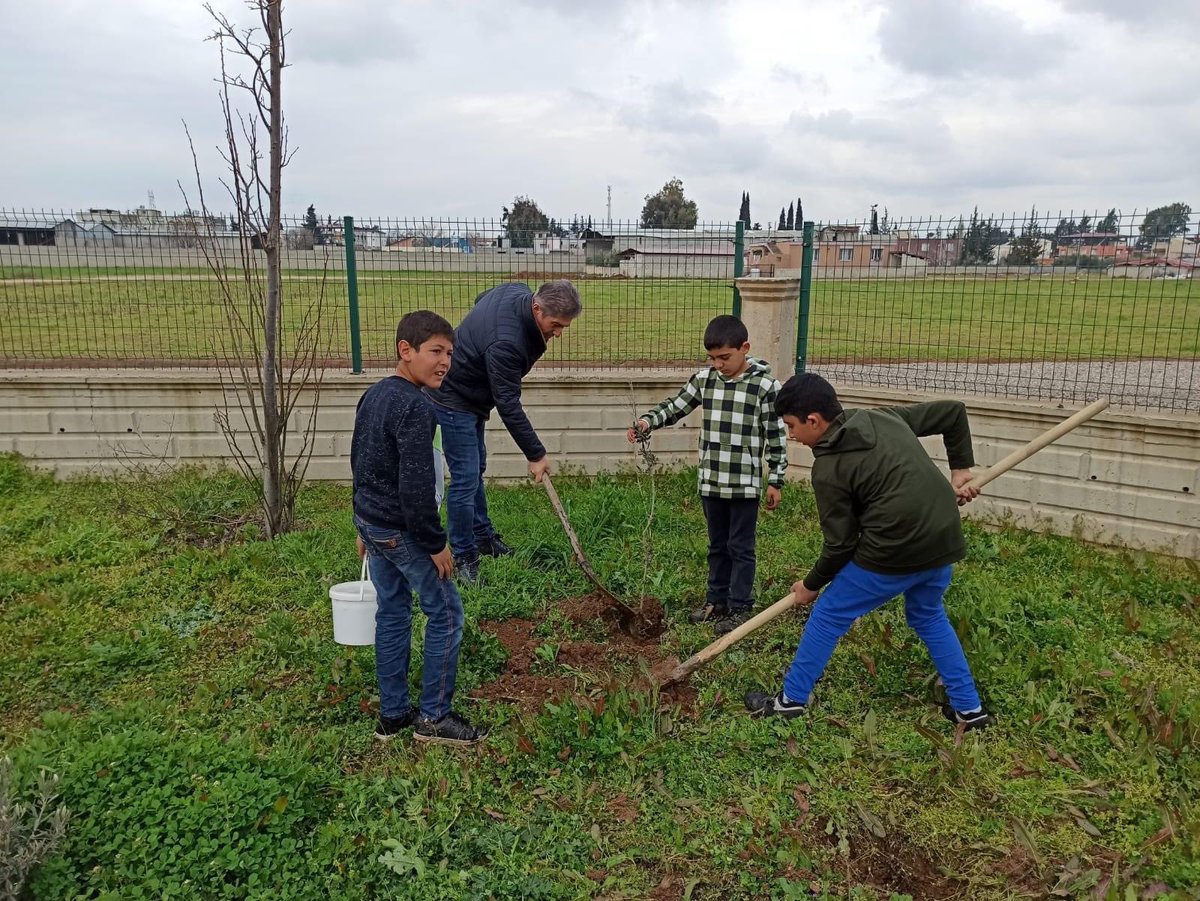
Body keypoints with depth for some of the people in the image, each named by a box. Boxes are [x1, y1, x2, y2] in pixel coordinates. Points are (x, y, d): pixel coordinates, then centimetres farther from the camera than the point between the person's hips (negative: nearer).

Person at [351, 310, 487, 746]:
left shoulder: (372, 395, 7)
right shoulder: (416, 408, -23)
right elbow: (416, 487, -26)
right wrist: (437, 543, -15)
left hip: (370, 522, 10)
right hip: (402, 533, -9)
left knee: (392, 612, 17)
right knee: (446, 613, 3)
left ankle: (392, 714, 27)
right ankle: (434, 717, 12)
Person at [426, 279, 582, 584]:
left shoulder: (518, 291, -10)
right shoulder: (505, 342, -37)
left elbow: (481, 299, 13)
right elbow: (508, 405, -30)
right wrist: (535, 453, -22)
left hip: (471, 394, 10)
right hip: (453, 399, -10)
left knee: (476, 469, 19)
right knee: (465, 477, -8)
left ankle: (483, 537, 33)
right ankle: (463, 558, 5)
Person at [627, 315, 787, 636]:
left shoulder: (765, 385, -11)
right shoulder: (704, 378, 2)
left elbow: (777, 436, -7)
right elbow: (675, 406, 9)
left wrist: (776, 480, -6)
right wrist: (648, 421, -10)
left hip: (745, 485, -5)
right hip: (711, 482, 5)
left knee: (740, 547, 6)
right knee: (717, 545, 18)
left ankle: (739, 607, 18)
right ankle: (717, 600, 30)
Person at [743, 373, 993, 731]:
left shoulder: (828, 469, -8)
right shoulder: (884, 417, 11)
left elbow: (840, 544, -5)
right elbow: (953, 411, 16)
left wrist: (810, 585, 11)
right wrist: (960, 470, 18)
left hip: (894, 552, -7)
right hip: (944, 539, 8)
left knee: (827, 617, 11)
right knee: (929, 616, 31)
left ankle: (791, 701, 23)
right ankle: (969, 708, 35)